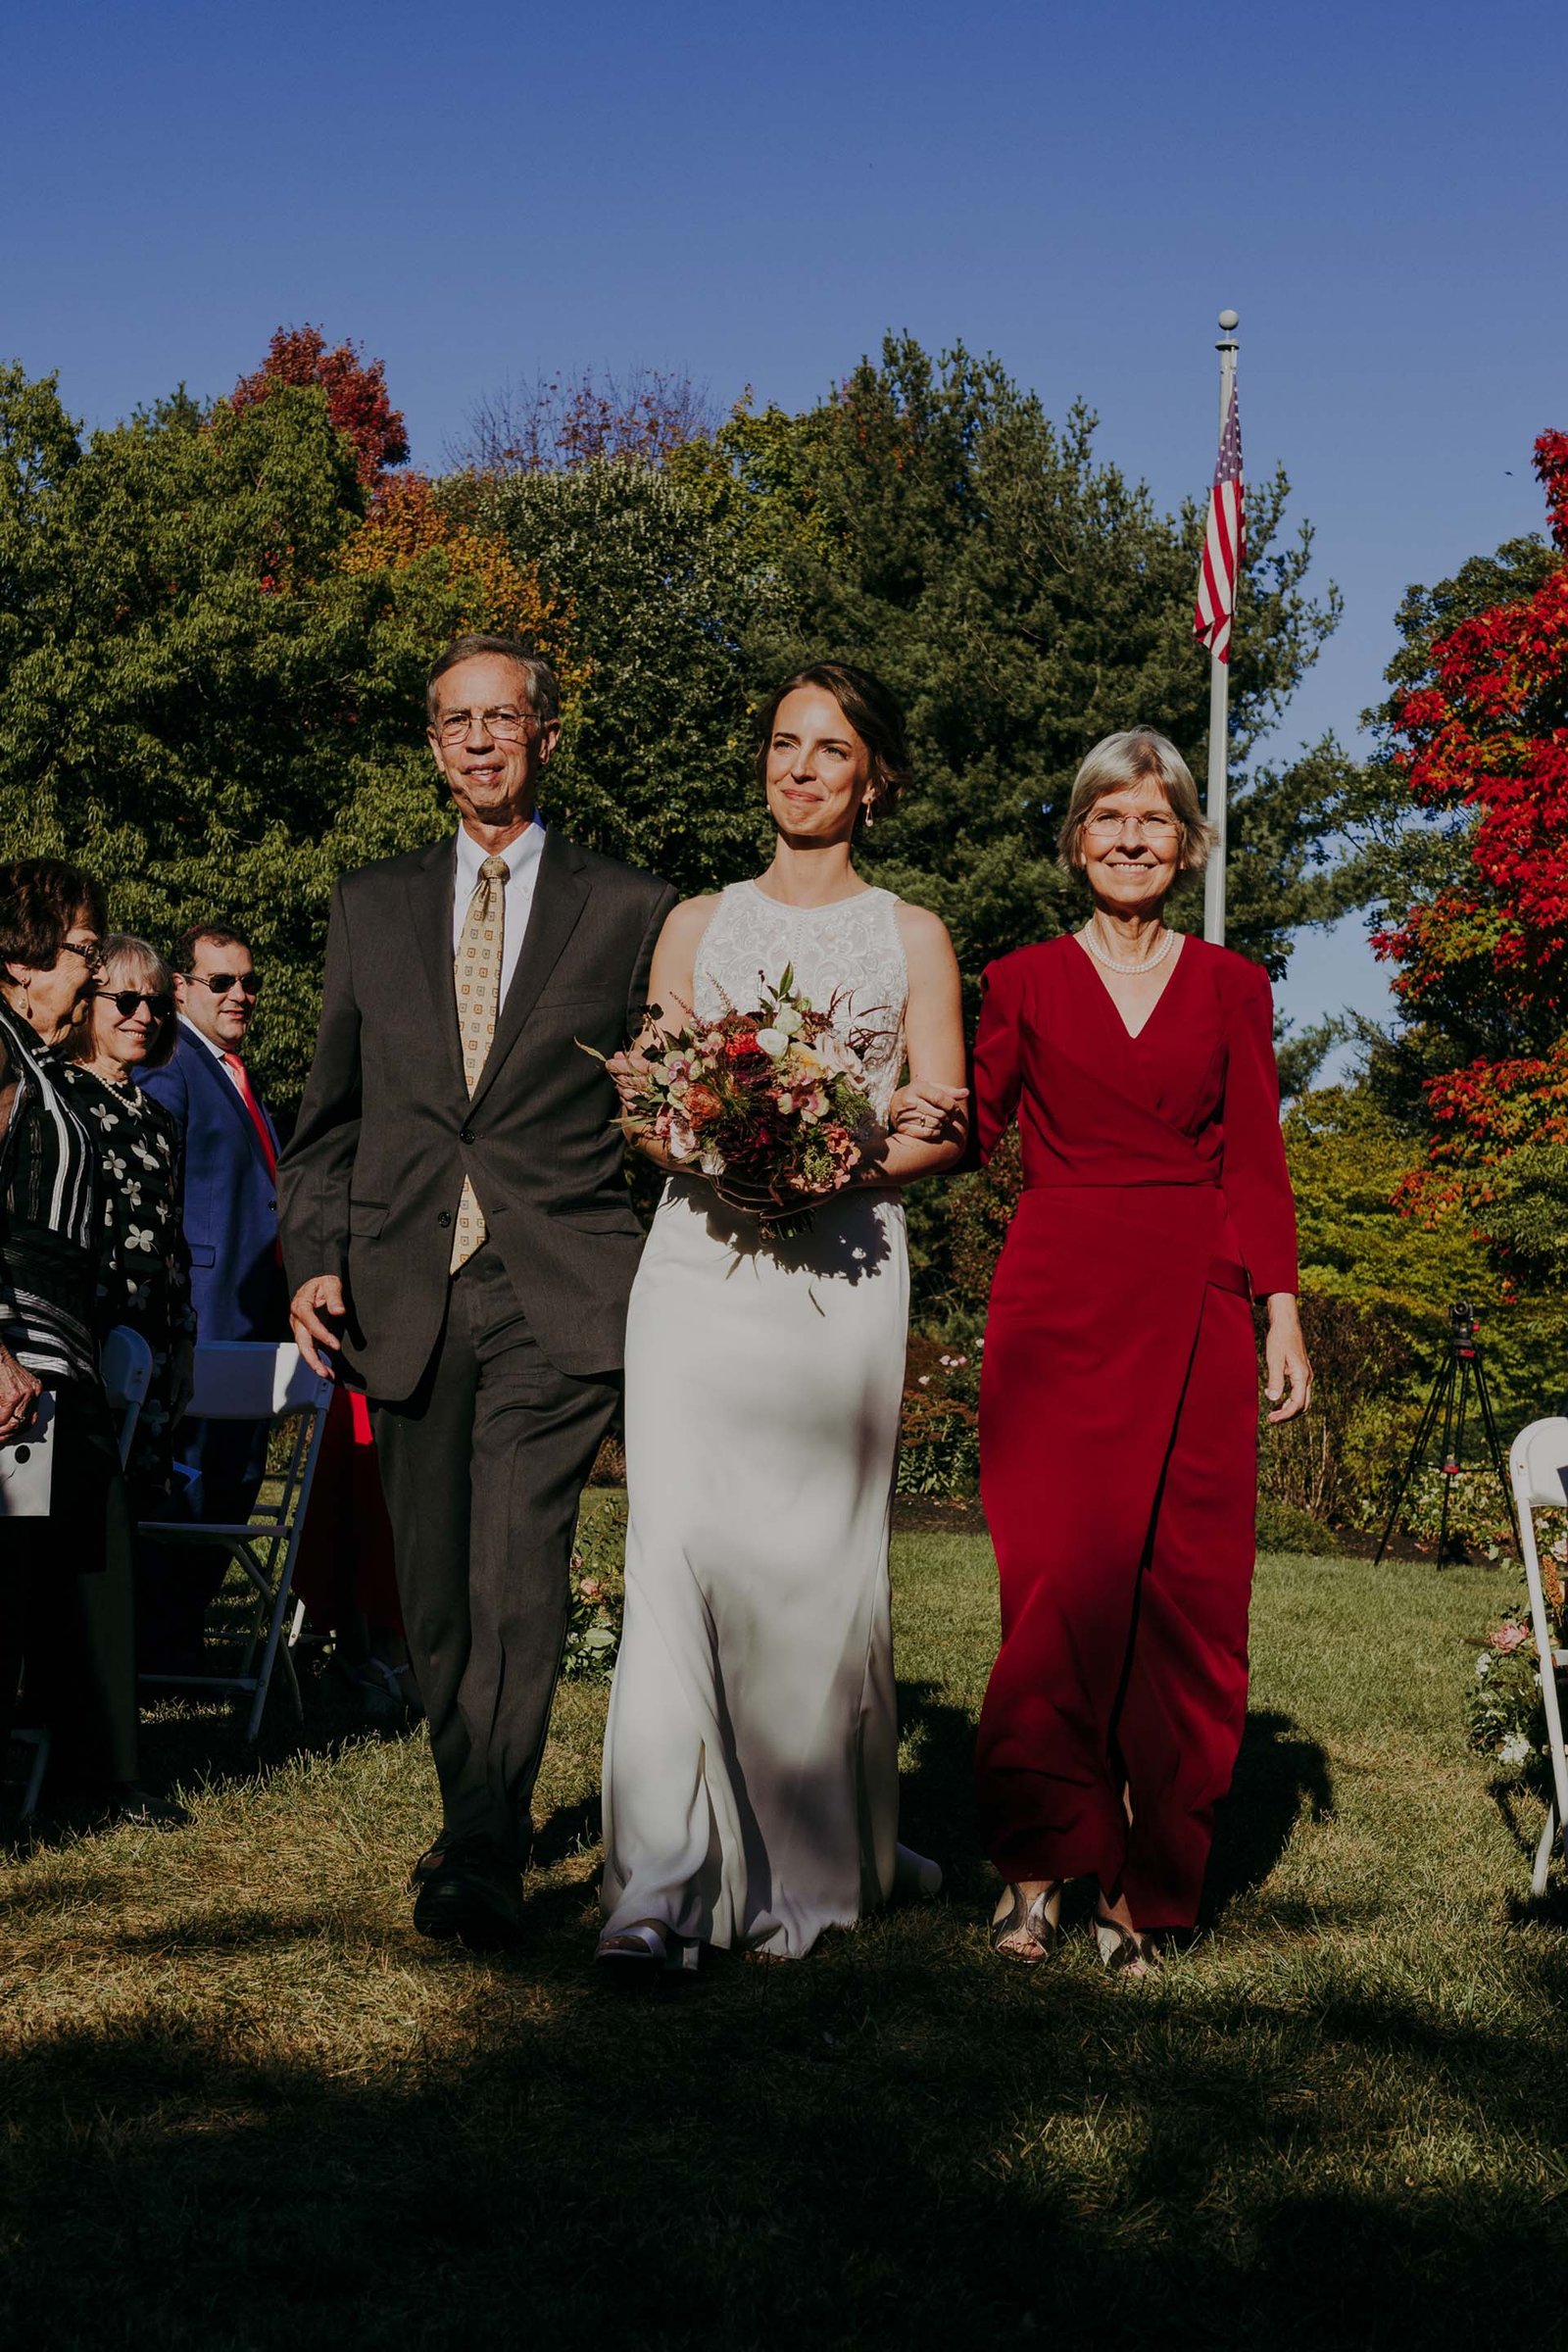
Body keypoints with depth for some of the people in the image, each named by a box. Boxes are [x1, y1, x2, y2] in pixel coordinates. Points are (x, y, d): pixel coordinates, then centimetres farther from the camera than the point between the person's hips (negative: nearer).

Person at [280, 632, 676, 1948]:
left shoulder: (631, 911, 7)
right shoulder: (372, 906, 15)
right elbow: (331, 1113, 16)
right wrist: (315, 1258, 4)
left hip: (560, 1294, -3)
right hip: (405, 1293, 4)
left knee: (518, 1567, -16)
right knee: (435, 1587, 8)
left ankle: (484, 1860, -15)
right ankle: (474, 1825, 23)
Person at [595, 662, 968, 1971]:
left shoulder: (911, 938, 12)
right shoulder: (699, 925, 17)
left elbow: (946, 1127, 5)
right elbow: (644, 1100, 14)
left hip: (841, 1269, -1)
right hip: (701, 1260, 1)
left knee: (817, 1557, 0)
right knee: (678, 1544, -13)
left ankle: (813, 1858, 18)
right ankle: (660, 1883, -16)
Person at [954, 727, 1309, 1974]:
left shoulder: (1231, 988, 11)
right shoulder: (1025, 984, 9)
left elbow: (1256, 1163, 8)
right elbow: (970, 1129, 1)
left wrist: (1283, 1313, 2)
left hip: (1188, 1308, 1)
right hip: (1056, 1303, -1)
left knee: (1182, 1589, -2)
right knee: (1061, 1580, -7)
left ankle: (1149, 1883, 7)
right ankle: (1040, 1861, 3)